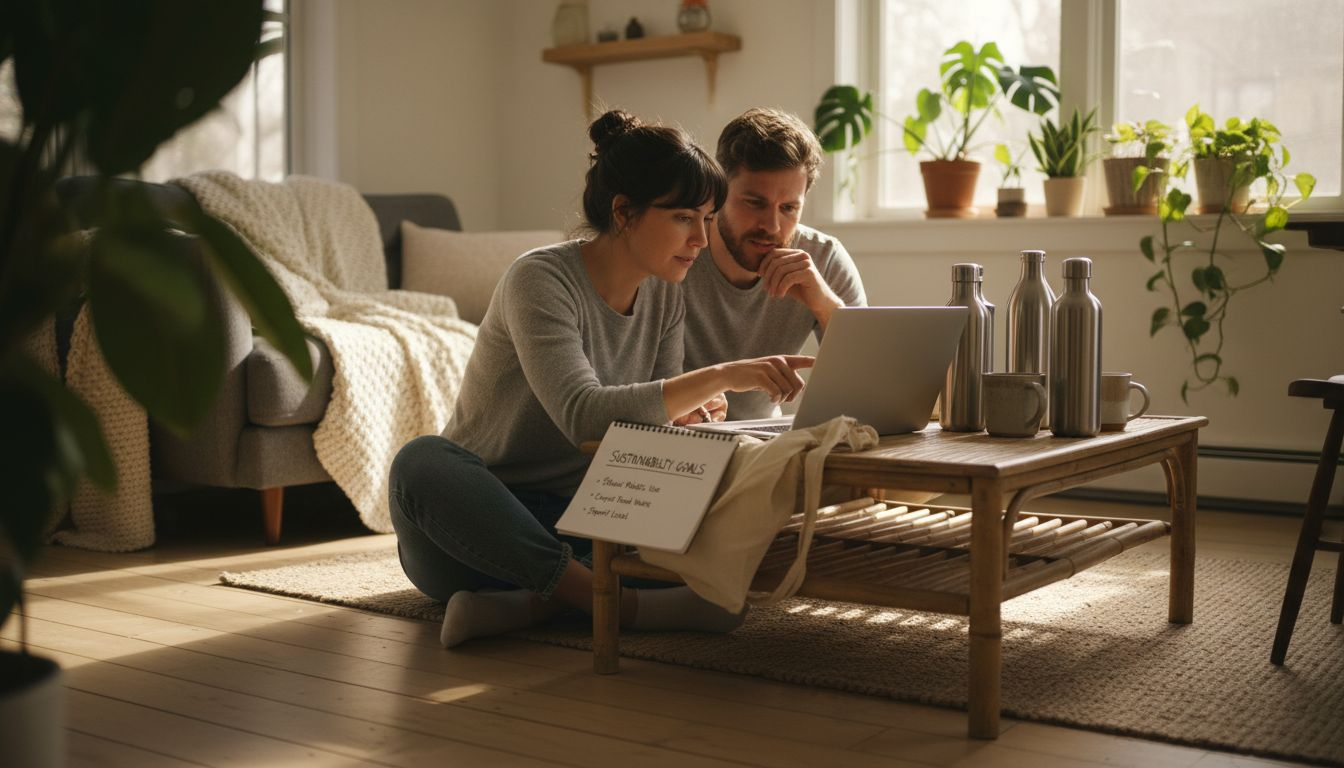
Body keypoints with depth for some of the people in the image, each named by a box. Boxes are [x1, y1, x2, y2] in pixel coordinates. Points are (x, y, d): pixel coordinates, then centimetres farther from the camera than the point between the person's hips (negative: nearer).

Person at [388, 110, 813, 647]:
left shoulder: (664, 296, 4)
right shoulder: (540, 279, -18)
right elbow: (583, 415, -33)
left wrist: (692, 413, -20)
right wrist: (720, 377, -38)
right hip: (473, 523, -5)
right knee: (422, 461, -39)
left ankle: (533, 601, -29)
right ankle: (624, 605, -39)